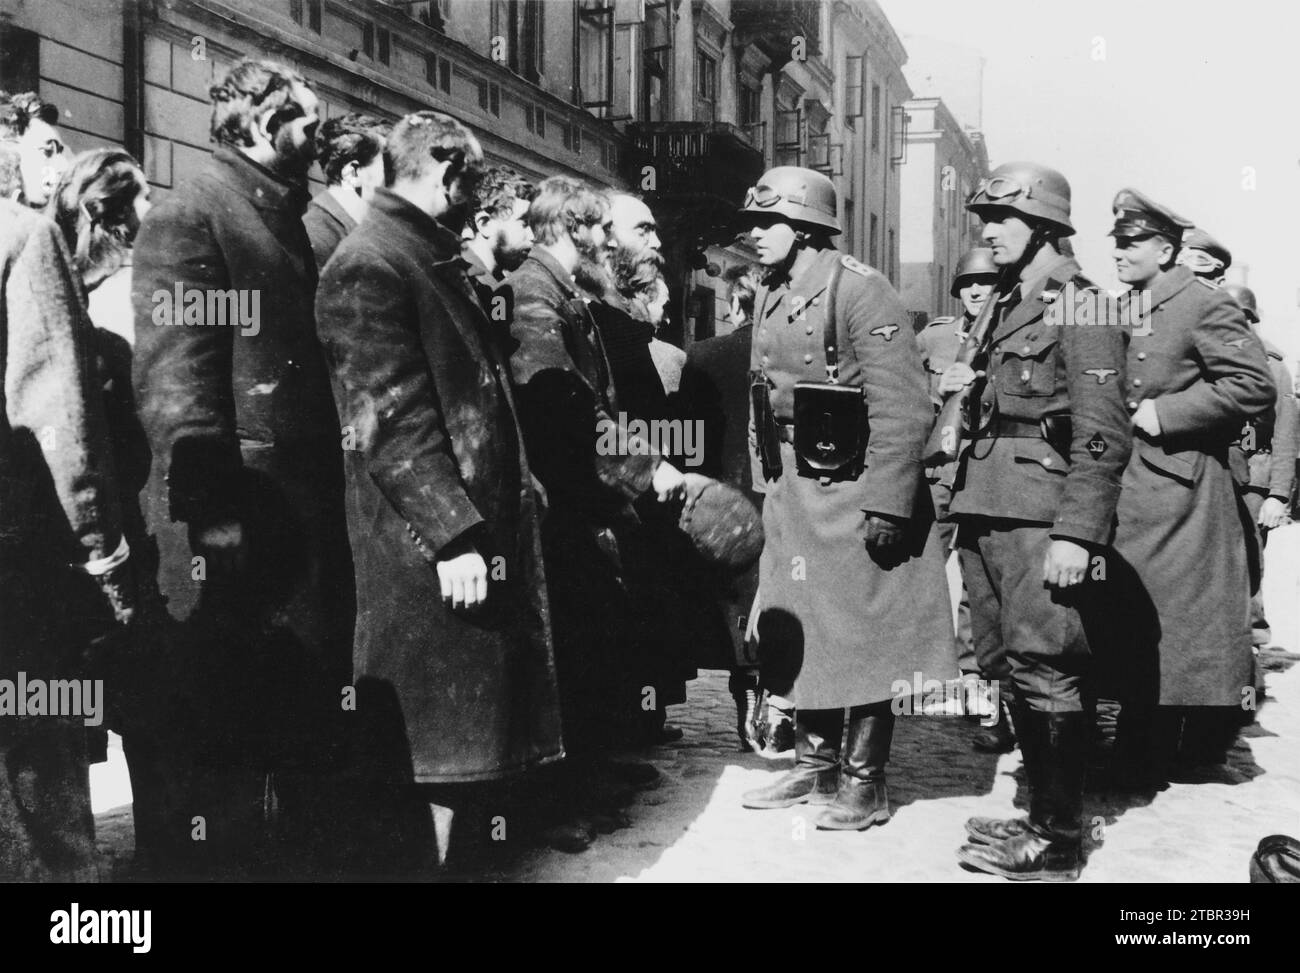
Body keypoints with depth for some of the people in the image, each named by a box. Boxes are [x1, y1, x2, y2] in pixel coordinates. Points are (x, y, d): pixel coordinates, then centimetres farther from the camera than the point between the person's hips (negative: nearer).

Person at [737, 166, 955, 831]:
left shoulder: (858, 290, -15)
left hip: (854, 492, -8)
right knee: (797, 631, 13)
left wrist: (886, 507, -21)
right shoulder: (770, 297, 10)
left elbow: (904, 408, -20)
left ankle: (864, 783, 13)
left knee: (863, 634, 1)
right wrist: (765, 488, 14)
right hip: (791, 492, 8)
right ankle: (816, 766, 27)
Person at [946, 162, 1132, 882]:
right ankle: (1042, 815, 22)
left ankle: (1056, 842, 1)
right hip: (988, 511, 9)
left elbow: (1101, 435, -14)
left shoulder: (1079, 307, -6)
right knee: (1009, 667, 11)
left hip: (1040, 516, -9)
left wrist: (1076, 533, -19)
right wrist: (965, 391, 12)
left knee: (1044, 670, -6)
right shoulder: (1007, 305, 20)